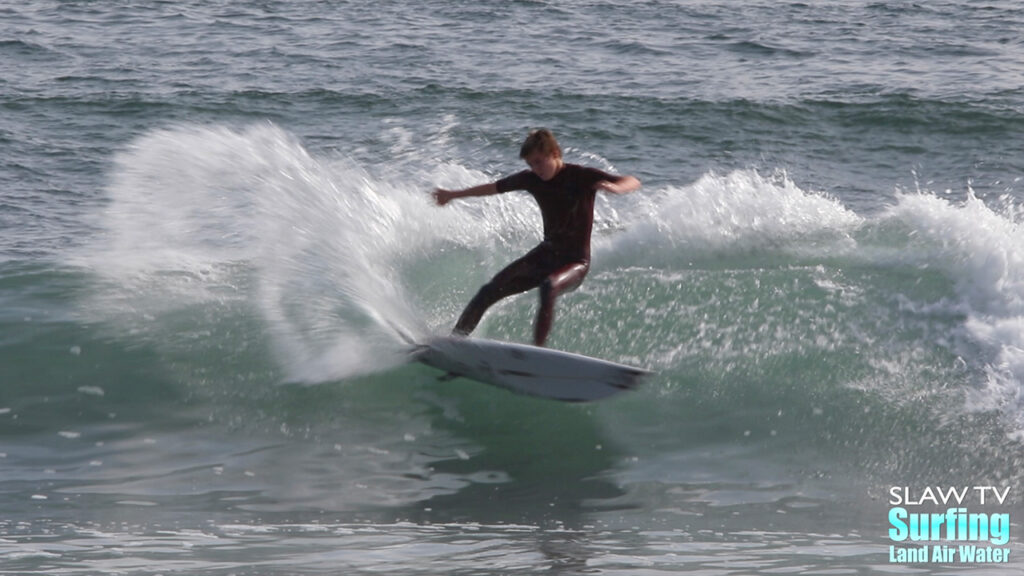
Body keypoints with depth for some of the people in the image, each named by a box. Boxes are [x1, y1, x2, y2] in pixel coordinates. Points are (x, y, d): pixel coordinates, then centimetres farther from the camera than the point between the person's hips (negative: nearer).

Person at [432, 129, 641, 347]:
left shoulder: (582, 177, -15)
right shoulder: (531, 179, 0)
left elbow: (633, 182, -23)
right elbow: (494, 187, 17)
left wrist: (615, 188, -47)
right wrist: (453, 195, 27)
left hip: (575, 261, -6)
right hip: (546, 253, 6)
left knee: (549, 287, -38)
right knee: (491, 290, -6)